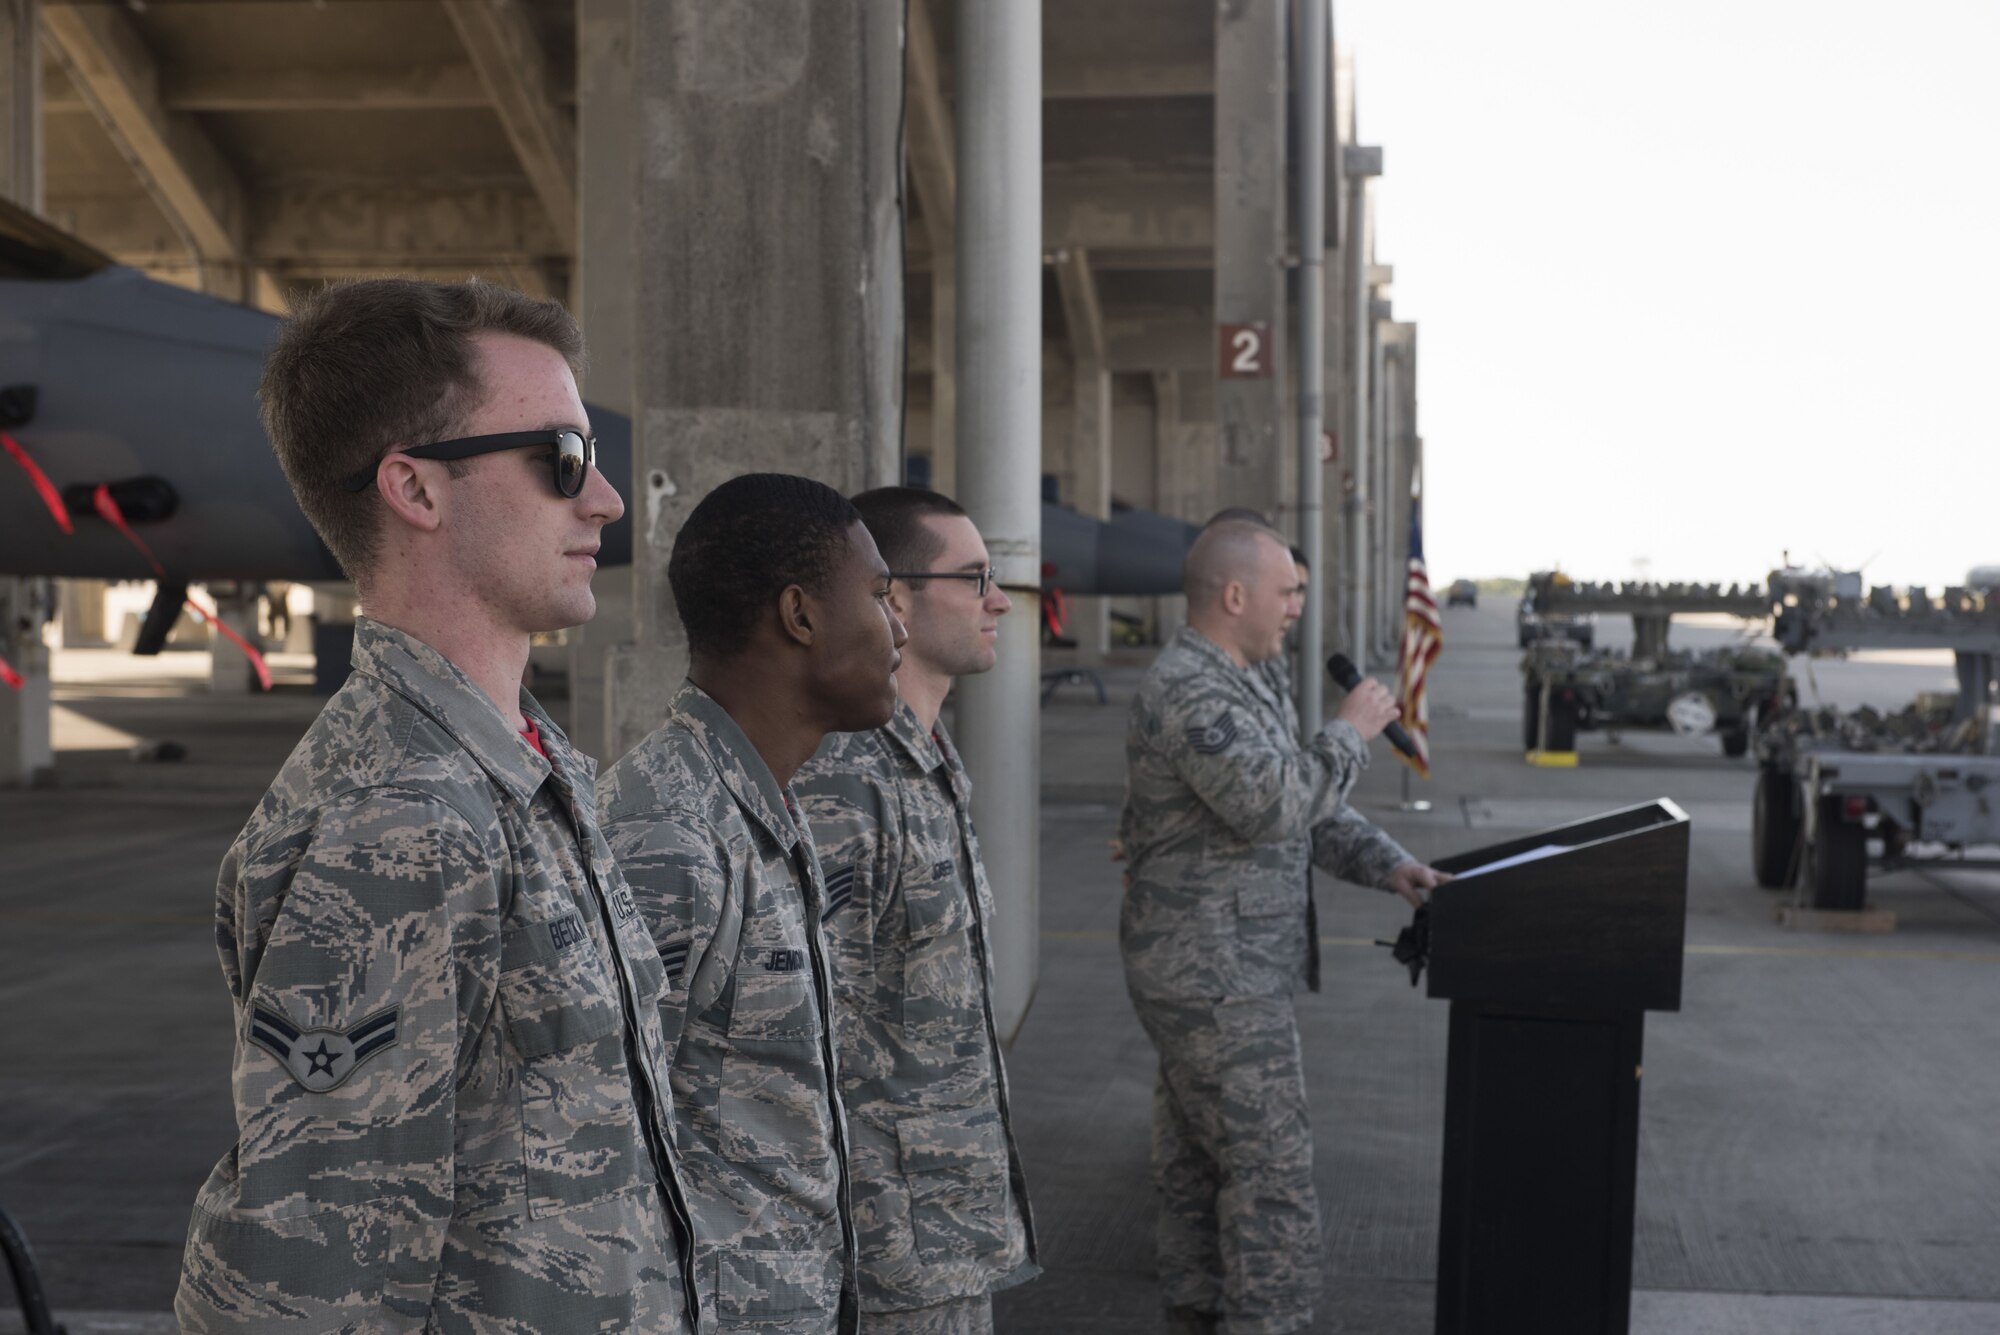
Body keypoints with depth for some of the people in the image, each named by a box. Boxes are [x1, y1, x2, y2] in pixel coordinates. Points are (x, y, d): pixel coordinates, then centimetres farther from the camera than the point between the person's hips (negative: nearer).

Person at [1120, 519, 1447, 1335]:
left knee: (1197, 1168, 14)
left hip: (1211, 970, 10)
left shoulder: (1224, 686, 16)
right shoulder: (1188, 691, -18)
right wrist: (1350, 734, -16)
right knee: (1273, 1174, -7)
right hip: (1216, 979, -10)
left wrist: (1387, 865, 4)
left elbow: (1303, 807, 17)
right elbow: (1273, 805, -29)